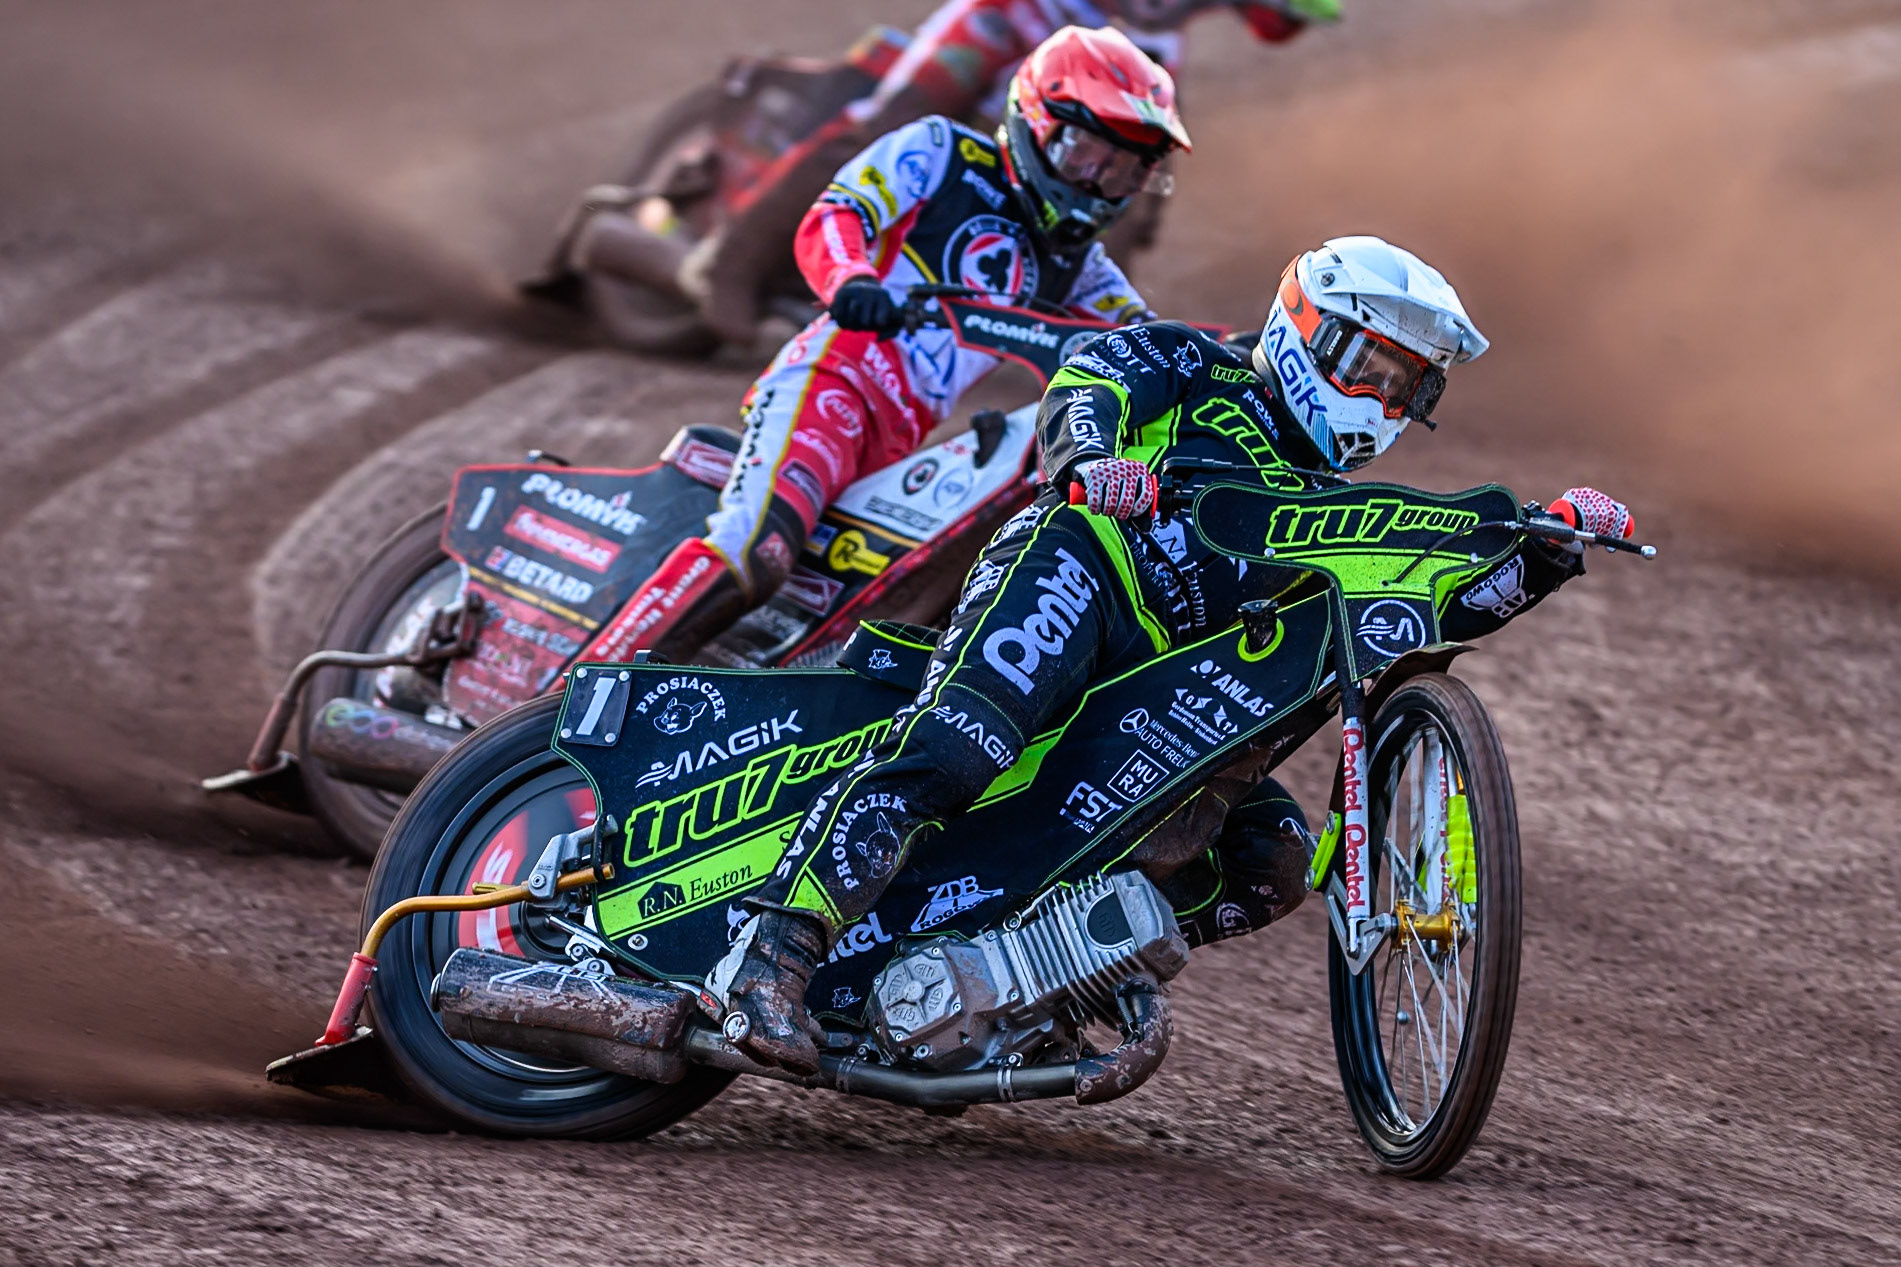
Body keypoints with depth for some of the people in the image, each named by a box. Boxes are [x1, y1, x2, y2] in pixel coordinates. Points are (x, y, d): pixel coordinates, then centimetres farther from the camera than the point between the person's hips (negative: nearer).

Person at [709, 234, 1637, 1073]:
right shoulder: (1195, 367, 17)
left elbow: (1446, 598, 22)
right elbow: (1087, 382, -2)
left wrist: (1547, 555, 5)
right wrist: (1090, 453, -25)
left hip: (1154, 709, 7)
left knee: (1273, 860, -9)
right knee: (953, 751, -33)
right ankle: (775, 953, -41)